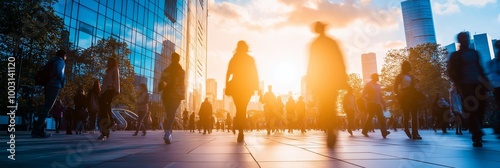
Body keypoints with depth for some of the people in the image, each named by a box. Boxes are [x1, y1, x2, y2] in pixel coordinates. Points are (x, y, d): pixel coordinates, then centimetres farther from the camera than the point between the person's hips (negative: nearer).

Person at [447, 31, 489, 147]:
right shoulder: (455, 55, 1)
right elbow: (451, 72, -3)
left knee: (480, 109, 2)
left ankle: (477, 135, 17)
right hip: (466, 86, -5)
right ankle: (477, 136, -6)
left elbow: (480, 68, 20)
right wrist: (458, 85, -13)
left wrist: (485, 81, 11)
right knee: (470, 111, -9)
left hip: (478, 85, 5)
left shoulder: (475, 53, 16)